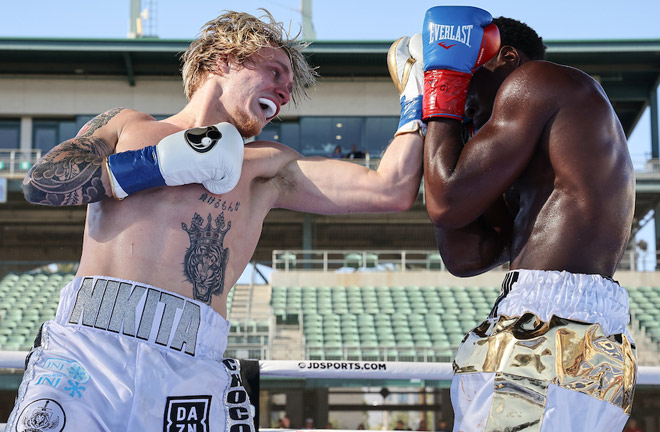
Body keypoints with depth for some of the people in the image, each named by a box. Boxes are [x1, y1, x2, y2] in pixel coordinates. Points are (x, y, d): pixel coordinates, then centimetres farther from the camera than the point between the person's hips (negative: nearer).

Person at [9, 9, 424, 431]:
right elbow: (39, 183, 8)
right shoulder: (125, 124, 24)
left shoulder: (266, 165, 20)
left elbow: (392, 191, 11)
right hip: (84, 346, -1)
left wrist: (417, 96, 20)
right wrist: (161, 164, 3)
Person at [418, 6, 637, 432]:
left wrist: (443, 98, 13)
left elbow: (447, 204, -4)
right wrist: (455, 126, 28)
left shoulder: (536, 78, 5)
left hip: (550, 332, -10)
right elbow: (465, 257, 21)